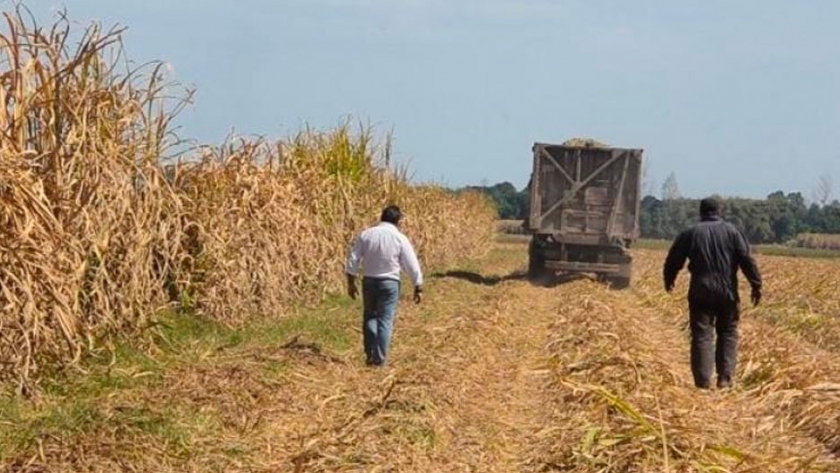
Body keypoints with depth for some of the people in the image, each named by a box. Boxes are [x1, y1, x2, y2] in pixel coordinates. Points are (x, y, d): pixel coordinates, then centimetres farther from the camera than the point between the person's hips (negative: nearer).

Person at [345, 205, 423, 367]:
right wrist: (418, 288, 3)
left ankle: (370, 355, 12)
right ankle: (379, 359, 2)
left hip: (369, 281, 2)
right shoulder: (400, 239, -7)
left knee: (370, 317, 17)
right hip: (389, 282, -2)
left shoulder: (366, 235, -1)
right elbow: (412, 265, -4)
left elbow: (353, 259, 0)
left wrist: (351, 282, 8)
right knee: (385, 320, 3)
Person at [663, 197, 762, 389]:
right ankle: (725, 378, 8)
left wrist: (669, 280, 26)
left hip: (700, 293, 0)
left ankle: (703, 382, -3)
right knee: (728, 334, 14)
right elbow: (747, 260, -4)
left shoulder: (690, 234, 2)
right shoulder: (731, 231, 2)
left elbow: (673, 260, 8)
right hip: (727, 293, 0)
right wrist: (756, 286, 0)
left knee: (702, 336, 1)